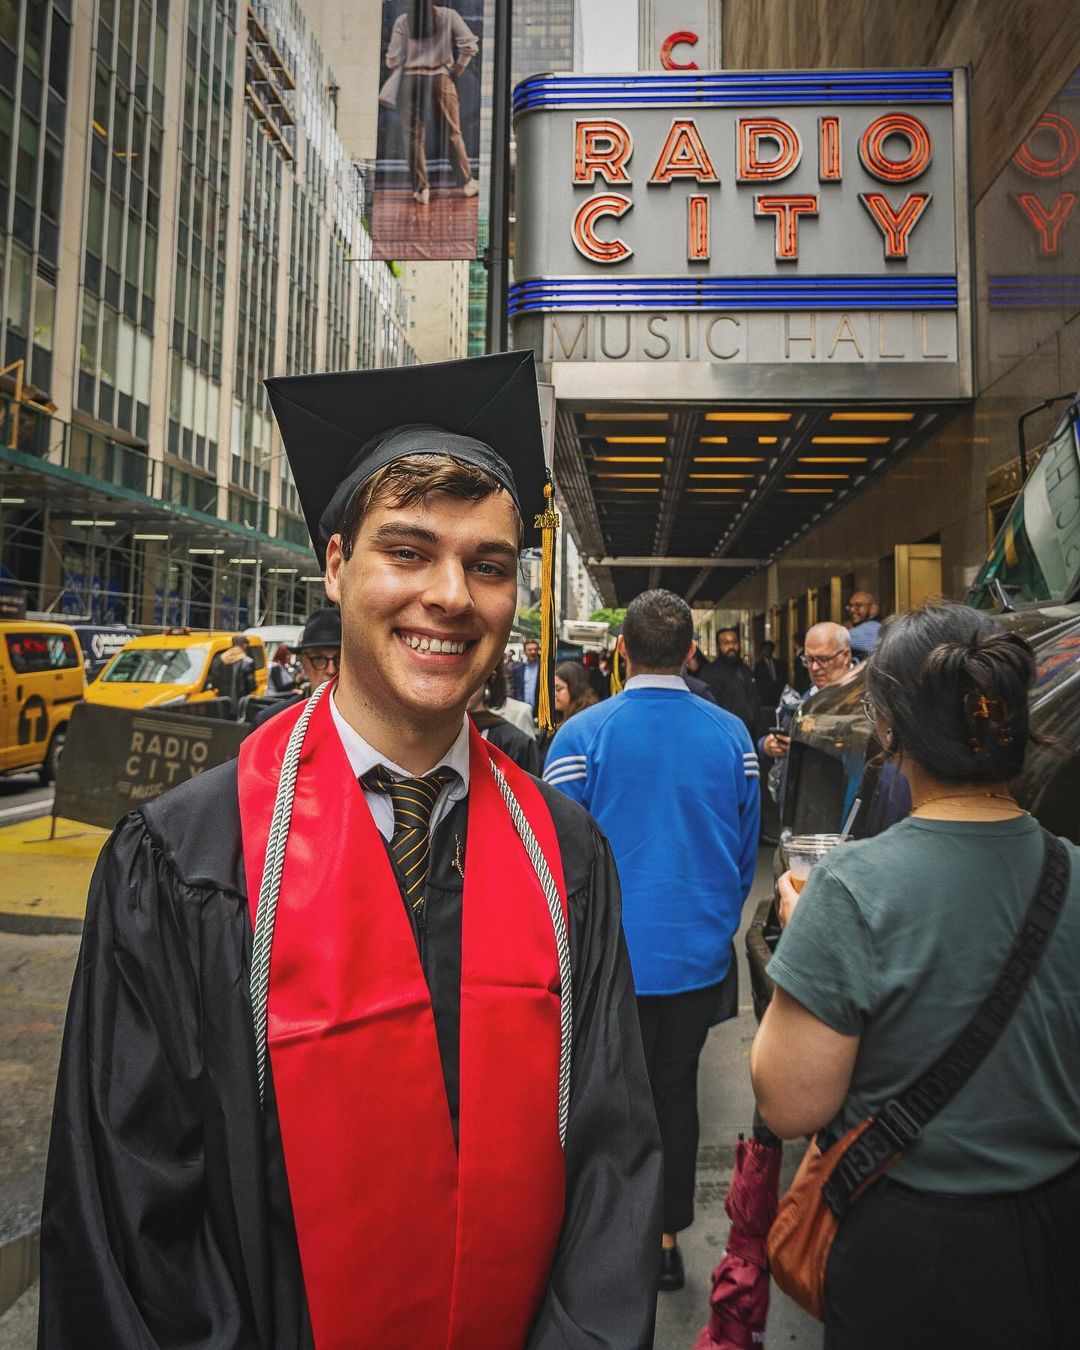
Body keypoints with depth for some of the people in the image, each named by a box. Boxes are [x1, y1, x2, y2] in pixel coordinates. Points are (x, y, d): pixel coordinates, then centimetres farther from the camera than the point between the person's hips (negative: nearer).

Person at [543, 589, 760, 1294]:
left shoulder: (581, 734, -15)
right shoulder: (732, 735, -5)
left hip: (611, 954, -2)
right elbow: (746, 853, 6)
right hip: (699, 954, 3)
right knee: (676, 1091, 18)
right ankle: (666, 1238, 33)